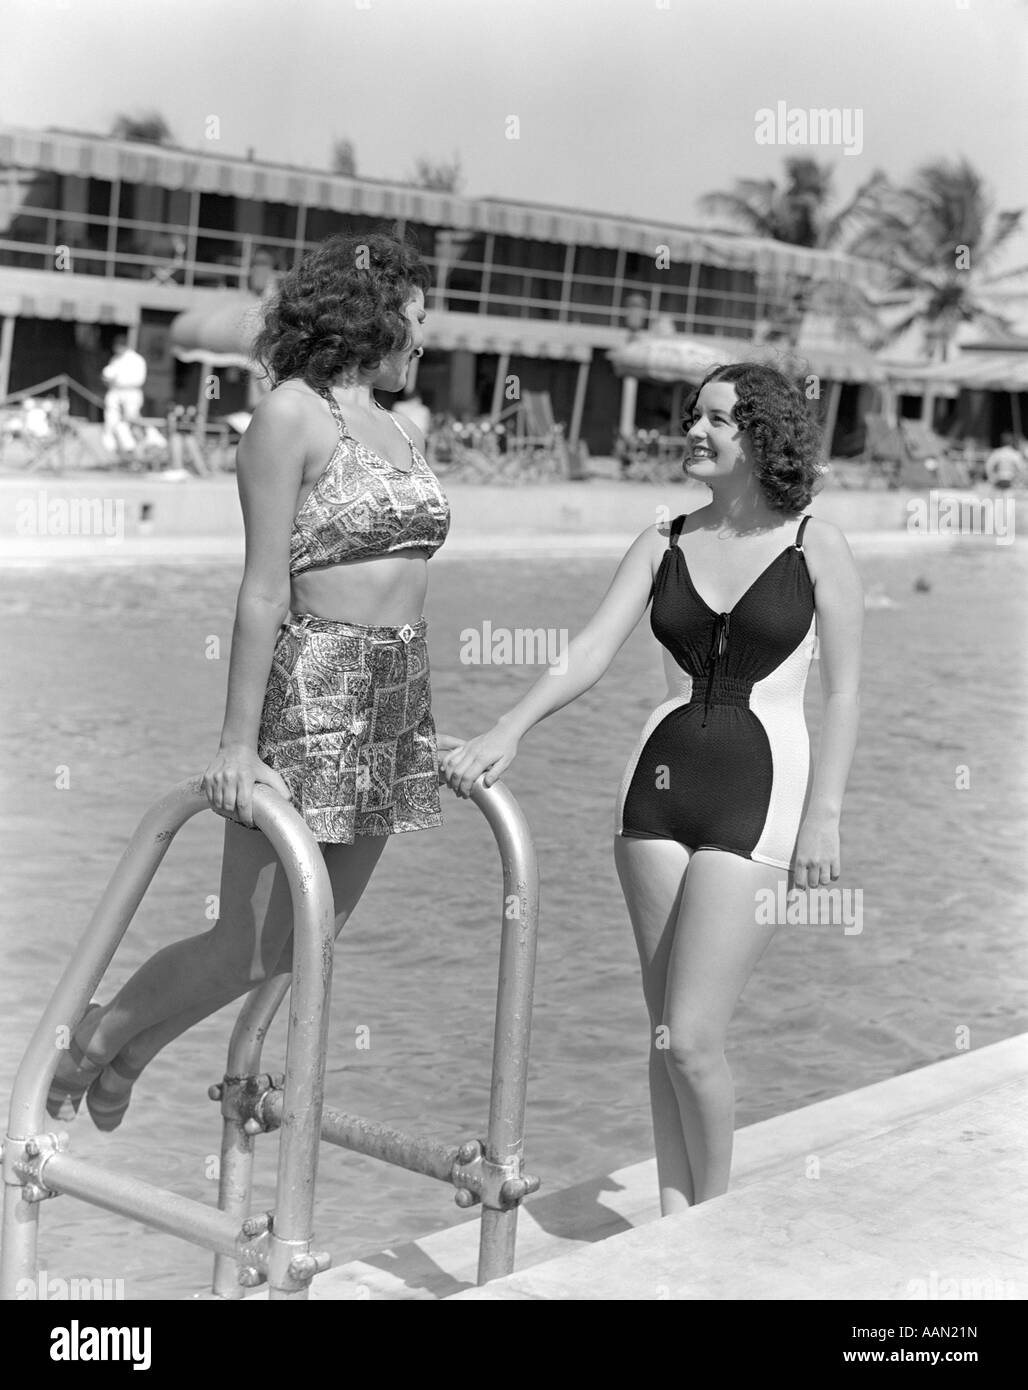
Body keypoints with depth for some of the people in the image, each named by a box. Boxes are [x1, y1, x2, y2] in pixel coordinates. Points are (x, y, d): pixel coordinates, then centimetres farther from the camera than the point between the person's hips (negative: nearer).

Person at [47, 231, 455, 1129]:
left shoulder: (403, 436, 15)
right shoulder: (292, 416, -8)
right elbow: (265, 592, -13)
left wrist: (430, 728, 15)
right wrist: (237, 742, -16)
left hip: (399, 697, 8)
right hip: (310, 687, -8)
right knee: (252, 947, -5)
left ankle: (132, 1052, 30)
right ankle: (96, 1038, 20)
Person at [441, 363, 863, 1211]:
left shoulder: (817, 548, -1)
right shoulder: (665, 542, 8)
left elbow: (843, 693, -1)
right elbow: (593, 649, -3)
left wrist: (824, 815, -8)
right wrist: (508, 732, -18)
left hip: (758, 790, -4)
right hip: (660, 779, 4)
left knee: (691, 1037, -9)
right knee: (666, 1031, 9)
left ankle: (715, 1216, 14)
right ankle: (674, 1219, 23)